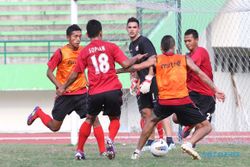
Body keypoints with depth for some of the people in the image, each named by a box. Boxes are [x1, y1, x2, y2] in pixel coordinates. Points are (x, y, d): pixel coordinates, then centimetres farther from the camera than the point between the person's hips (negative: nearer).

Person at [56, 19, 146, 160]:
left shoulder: (85, 52, 7)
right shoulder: (111, 47, 3)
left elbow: (75, 74, 11)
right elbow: (126, 64, -5)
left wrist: (63, 87, 25)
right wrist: (136, 58, 15)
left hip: (95, 93, 1)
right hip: (113, 90, -1)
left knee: (90, 119, 21)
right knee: (115, 119, 17)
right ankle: (111, 140, -14)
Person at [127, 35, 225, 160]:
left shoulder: (156, 59, 12)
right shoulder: (184, 59, 12)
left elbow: (136, 67, 8)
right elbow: (201, 74, 7)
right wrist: (215, 90, 8)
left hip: (164, 101, 2)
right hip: (182, 100, -2)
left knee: (152, 121, 33)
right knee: (206, 127, 7)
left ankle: (137, 151, 29)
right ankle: (189, 144, -20)